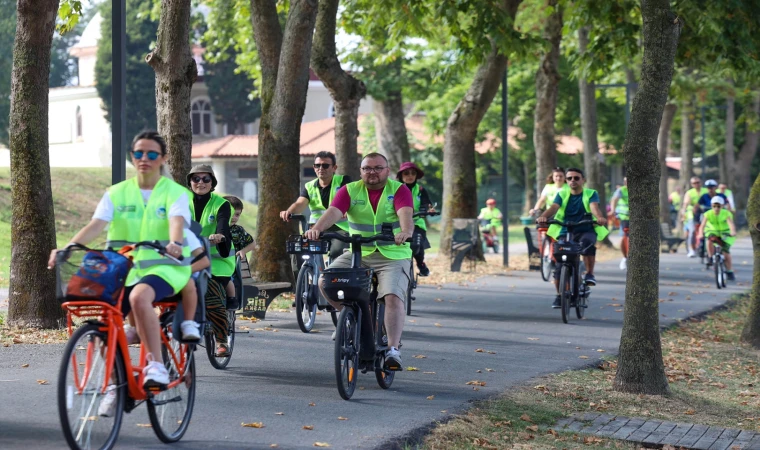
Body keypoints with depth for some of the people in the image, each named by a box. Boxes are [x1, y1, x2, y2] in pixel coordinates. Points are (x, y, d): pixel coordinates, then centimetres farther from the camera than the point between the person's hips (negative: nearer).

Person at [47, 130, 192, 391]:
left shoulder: (175, 193, 2)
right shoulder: (117, 193, 10)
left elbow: (177, 221, -18)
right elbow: (96, 225, -4)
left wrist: (175, 244, -42)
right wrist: (67, 248, -23)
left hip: (163, 268, -4)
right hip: (123, 270, 4)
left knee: (139, 297, -37)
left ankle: (156, 366, -33)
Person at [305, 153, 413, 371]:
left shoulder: (399, 191, -3)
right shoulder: (350, 191, 2)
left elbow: (405, 213, -22)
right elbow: (333, 212, -14)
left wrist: (406, 232, -45)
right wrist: (316, 228, -35)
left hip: (393, 256, -3)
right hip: (357, 254, 3)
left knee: (393, 297, -23)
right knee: (325, 282, -16)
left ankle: (393, 349, -19)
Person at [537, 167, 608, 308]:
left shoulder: (591, 194, 3)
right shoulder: (562, 194, 6)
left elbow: (594, 207, -18)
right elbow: (554, 207, -13)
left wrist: (600, 217, -43)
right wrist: (543, 216, -36)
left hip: (586, 230, -2)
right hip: (565, 232, 2)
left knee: (587, 242, -38)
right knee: (560, 264, -10)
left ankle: (590, 274, -24)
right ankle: (559, 295, 7)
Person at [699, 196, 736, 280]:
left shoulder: (727, 214, -21)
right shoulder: (708, 214, -18)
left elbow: (731, 224, -37)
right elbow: (702, 226, -29)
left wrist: (733, 232, -59)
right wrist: (701, 234, -49)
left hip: (725, 233, -1)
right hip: (713, 231, 1)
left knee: (726, 252, -12)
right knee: (710, 241, -34)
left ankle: (729, 272, 5)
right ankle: (711, 258, -13)